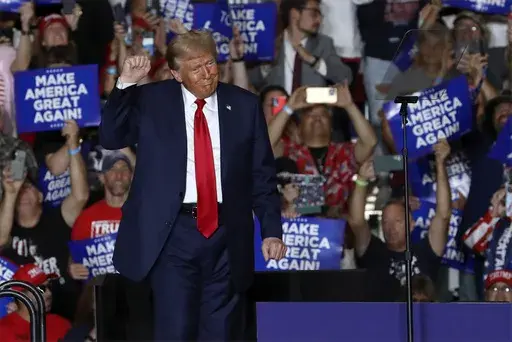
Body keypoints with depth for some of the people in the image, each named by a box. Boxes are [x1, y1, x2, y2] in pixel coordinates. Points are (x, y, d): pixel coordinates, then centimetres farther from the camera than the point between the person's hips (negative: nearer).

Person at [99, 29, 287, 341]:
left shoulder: (244, 105, 6)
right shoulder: (152, 101, 5)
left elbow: (263, 175, 8)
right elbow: (111, 138, -2)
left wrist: (272, 231, 2)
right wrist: (126, 84, -11)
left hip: (227, 234, 2)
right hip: (173, 233, -2)